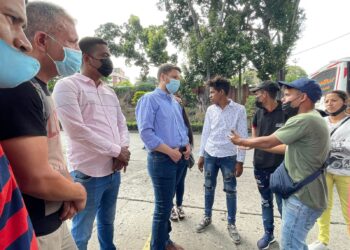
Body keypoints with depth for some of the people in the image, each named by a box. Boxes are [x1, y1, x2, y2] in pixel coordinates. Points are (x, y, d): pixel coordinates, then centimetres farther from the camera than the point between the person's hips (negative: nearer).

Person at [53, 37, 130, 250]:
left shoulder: (109, 91, 13)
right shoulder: (67, 86, -10)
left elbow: (122, 124, 12)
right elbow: (77, 130, -19)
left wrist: (124, 150, -8)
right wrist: (117, 151, -14)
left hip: (114, 171, 7)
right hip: (88, 173, -6)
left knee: (107, 222, 24)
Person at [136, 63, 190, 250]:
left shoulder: (175, 102, 15)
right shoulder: (149, 99, -9)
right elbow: (145, 132, -19)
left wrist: (187, 144, 2)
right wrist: (170, 151, -18)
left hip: (180, 158, 8)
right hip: (162, 159, -8)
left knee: (167, 202, 21)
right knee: (163, 206, 3)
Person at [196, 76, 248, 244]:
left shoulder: (239, 110, -8)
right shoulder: (210, 110, 2)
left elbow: (242, 136, -7)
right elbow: (205, 133, 7)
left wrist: (240, 161, -8)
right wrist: (201, 155, 8)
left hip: (229, 157, -3)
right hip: (210, 155, 4)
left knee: (230, 191, 8)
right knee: (209, 187, 14)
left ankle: (231, 224, 27)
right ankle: (207, 217, 34)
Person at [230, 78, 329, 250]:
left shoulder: (304, 120, -24)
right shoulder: (311, 119, 12)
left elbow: (268, 142, -18)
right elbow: (289, 148, 14)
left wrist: (241, 141, -2)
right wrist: (254, 144, 13)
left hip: (303, 196, -10)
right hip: (302, 192, 10)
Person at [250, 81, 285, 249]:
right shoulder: (259, 112, 2)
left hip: (280, 167, -5)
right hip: (260, 165, 5)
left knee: (283, 205, 6)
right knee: (266, 202, 18)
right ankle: (268, 233, 36)